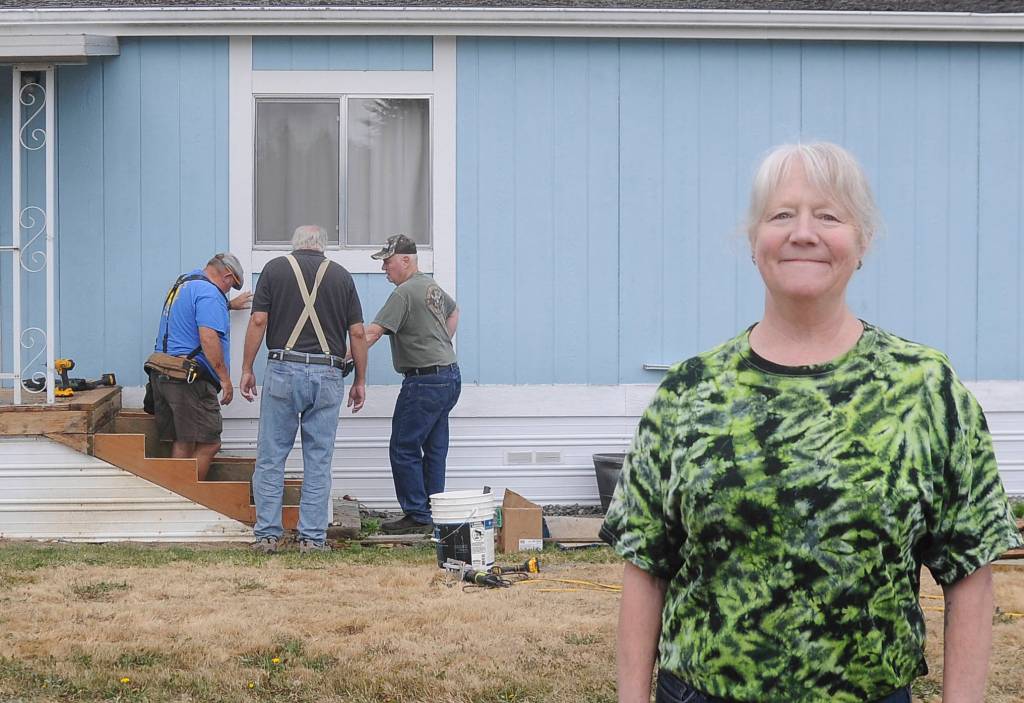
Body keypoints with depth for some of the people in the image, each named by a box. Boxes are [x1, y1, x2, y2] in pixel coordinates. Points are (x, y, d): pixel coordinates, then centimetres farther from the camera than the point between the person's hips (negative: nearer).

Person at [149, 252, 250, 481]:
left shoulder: (185, 281, 20)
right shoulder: (209, 292, -12)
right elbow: (208, 337, -23)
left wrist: (229, 305, 57)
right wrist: (225, 378, -20)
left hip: (161, 376, 10)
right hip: (190, 381, -10)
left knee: (182, 443, 13)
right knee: (208, 444, -6)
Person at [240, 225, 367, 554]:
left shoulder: (275, 268, 6)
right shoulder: (341, 275, 10)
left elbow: (258, 321, -2)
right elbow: (358, 333, 5)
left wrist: (247, 369, 4)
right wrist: (360, 381, 12)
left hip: (283, 370, -1)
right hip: (327, 373, 1)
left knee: (271, 457, 6)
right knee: (318, 460, 6)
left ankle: (268, 534, 5)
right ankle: (312, 537, 6)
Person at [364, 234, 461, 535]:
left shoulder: (404, 293, -15)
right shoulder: (433, 286, 15)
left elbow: (373, 332, -22)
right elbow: (453, 311, 35)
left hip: (424, 381, -10)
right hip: (450, 377, 10)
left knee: (404, 450, -4)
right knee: (434, 450, 12)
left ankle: (417, 516, -3)